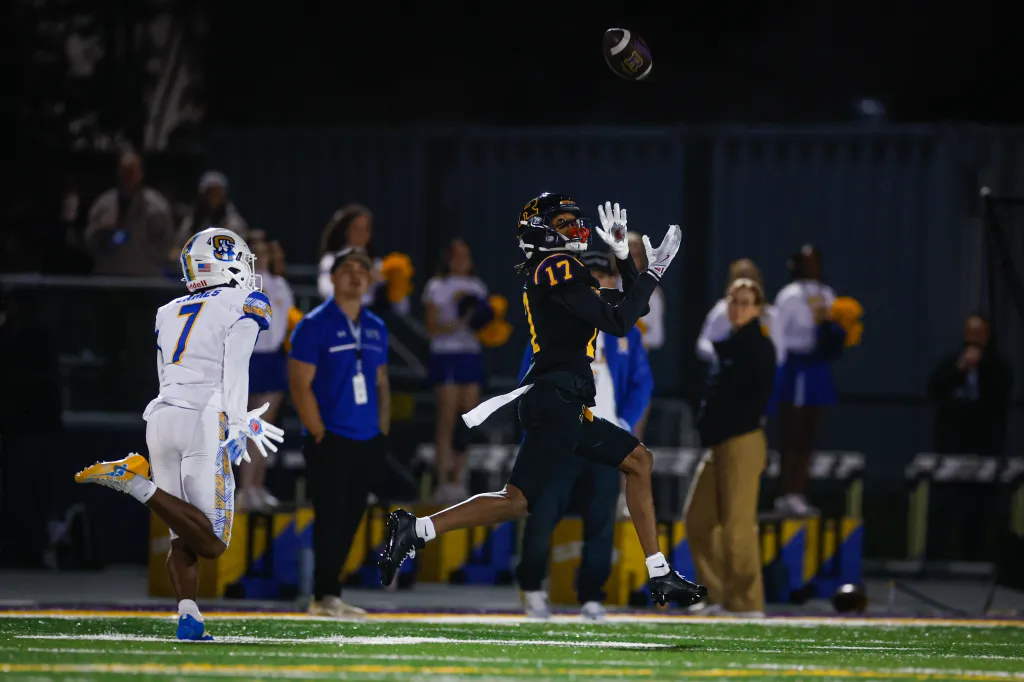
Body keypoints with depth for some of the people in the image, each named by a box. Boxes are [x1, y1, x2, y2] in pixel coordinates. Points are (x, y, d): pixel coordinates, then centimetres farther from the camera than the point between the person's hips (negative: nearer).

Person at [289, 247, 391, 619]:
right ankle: (327, 596, -4)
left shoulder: (376, 328, 14)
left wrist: (382, 433, 10)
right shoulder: (315, 325, -6)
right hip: (330, 442, -6)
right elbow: (300, 385, -9)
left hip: (367, 444, 6)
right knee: (331, 519, -8)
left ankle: (325, 595, 14)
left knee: (349, 519, 7)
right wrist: (320, 435, -12)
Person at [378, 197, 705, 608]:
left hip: (568, 409, 10)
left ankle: (660, 578, 18)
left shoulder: (559, 271, 18)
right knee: (517, 502, -15)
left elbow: (629, 311, 26)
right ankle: (416, 531, -17)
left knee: (639, 461, 18)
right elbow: (617, 323, -14)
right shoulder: (558, 269, -10)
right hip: (556, 401, -10)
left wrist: (624, 258, 16)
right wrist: (652, 273, -4)